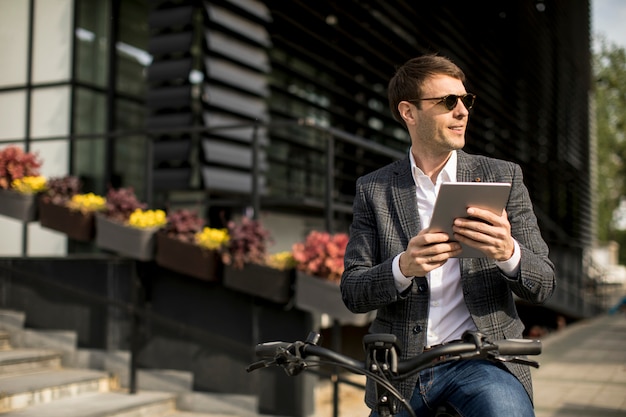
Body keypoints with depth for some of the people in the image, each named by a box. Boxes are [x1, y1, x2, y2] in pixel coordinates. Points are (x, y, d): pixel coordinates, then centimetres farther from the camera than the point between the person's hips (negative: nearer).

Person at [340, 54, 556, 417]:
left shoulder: (503, 177, 5)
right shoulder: (374, 189, 6)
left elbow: (543, 285, 2)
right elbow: (352, 292, 0)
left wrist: (509, 253, -21)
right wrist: (402, 268, -21)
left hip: (484, 357, -1)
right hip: (401, 369, 2)